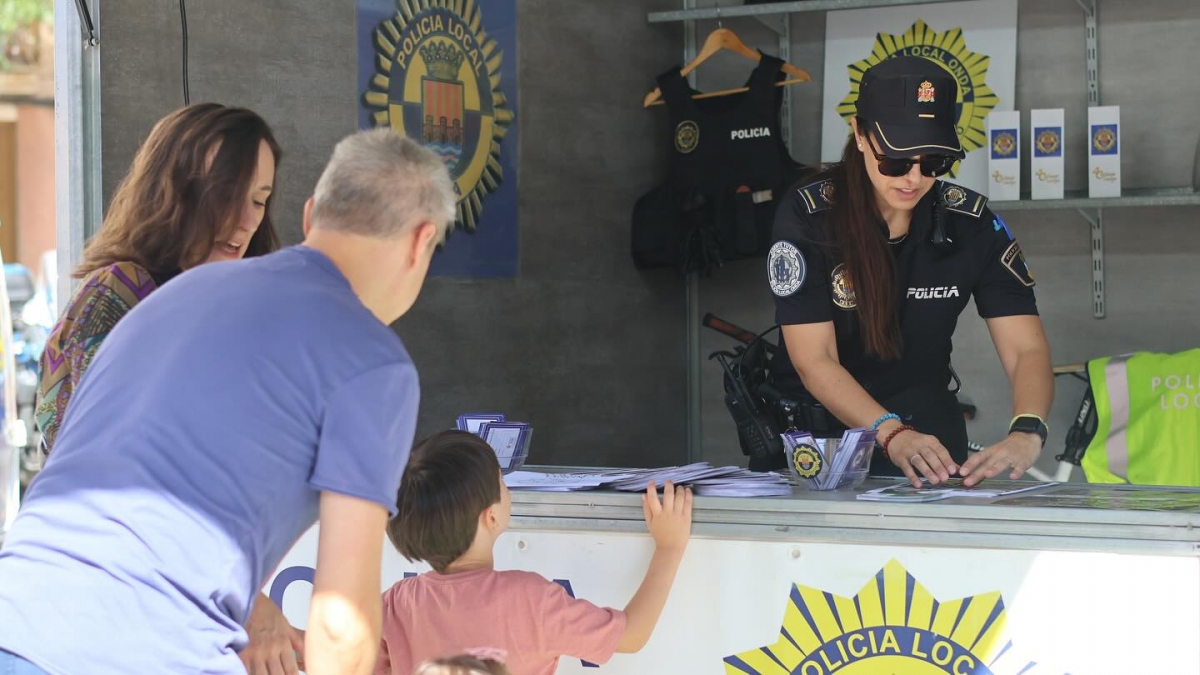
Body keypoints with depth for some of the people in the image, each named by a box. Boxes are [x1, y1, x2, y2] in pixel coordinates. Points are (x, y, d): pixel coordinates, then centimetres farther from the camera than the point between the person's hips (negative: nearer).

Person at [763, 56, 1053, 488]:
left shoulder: (971, 222, -5)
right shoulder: (808, 217, -13)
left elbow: (1026, 350, -10)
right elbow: (814, 362, -19)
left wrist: (1026, 435, -31)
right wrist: (892, 434, -35)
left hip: (924, 426, 1)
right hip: (810, 431, 0)